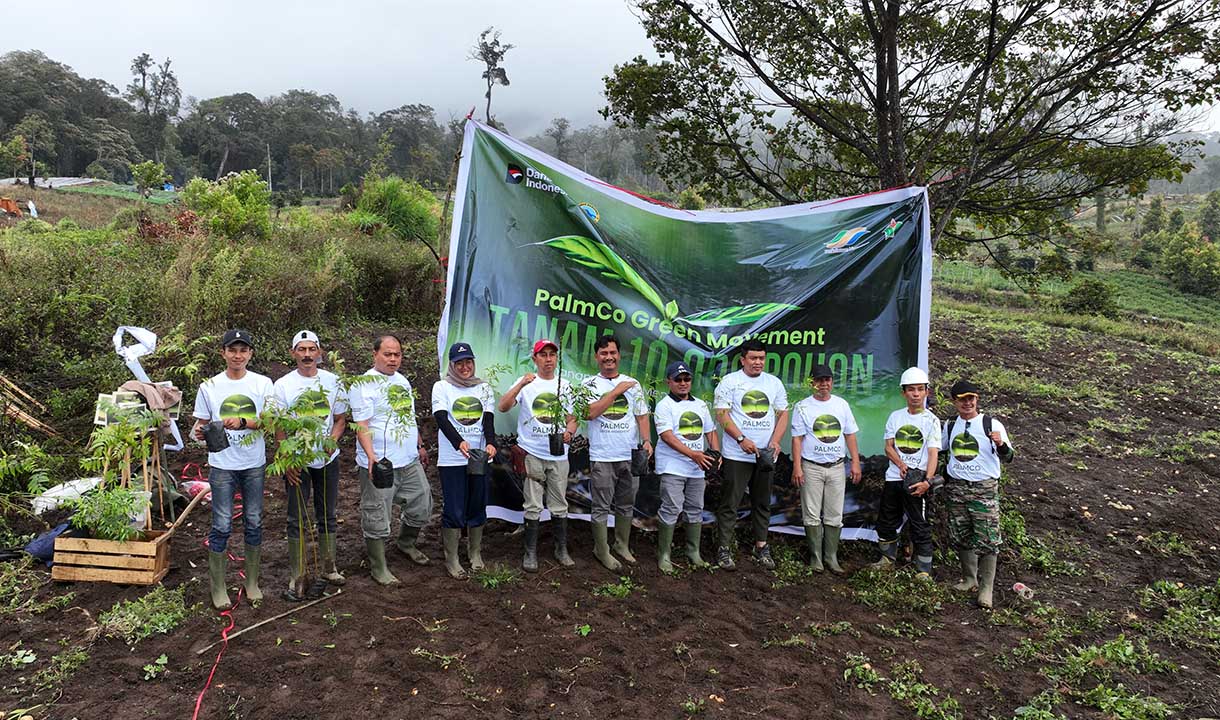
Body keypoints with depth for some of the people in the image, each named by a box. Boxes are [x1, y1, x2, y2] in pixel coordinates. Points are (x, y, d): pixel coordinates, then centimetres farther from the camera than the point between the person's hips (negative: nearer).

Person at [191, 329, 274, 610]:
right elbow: (202, 424, 6)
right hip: (222, 465, -1)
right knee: (222, 526, 1)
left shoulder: (263, 384, 0)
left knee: (254, 523, 11)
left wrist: (242, 422, -24)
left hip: (254, 465, 1)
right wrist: (198, 432, -17)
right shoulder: (209, 387, 0)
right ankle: (218, 587, 14)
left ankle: (252, 582, 25)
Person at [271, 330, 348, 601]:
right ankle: (297, 577, 9)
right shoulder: (283, 385, -3)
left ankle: (328, 566, 27)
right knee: (298, 520, 1)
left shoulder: (332, 381, 2)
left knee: (327, 516, 13)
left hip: (328, 458, 2)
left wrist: (331, 441, -13)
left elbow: (340, 419, 6)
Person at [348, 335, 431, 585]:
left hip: (410, 461, 8)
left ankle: (406, 543, 41)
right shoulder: (364, 384, -11)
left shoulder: (402, 380, 14)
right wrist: (371, 456, -28)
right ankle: (378, 568, 15)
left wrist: (420, 446, 24)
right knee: (377, 518, 1)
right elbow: (361, 425, -17)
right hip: (379, 464, -8)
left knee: (421, 507, 16)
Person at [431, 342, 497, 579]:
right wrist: (459, 442, -32)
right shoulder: (441, 387, -1)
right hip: (451, 460, -3)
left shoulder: (484, 388, 9)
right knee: (454, 511, -2)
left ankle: (475, 553, 25)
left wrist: (490, 442, -23)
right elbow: (441, 419, -14)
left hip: (480, 457, 3)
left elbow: (488, 419, -2)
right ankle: (451, 559, 10)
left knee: (478, 507, 10)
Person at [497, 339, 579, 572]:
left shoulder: (564, 386, 10)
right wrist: (521, 384, -27)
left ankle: (562, 549, 23)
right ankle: (530, 552, 13)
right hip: (532, 454, -3)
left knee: (559, 506, 10)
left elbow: (571, 419, 12)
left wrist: (569, 432, -11)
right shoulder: (526, 383, -1)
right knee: (533, 506, 2)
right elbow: (502, 407, -15)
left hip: (559, 454, 3)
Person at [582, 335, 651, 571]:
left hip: (630, 455, 4)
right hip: (602, 457, -4)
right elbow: (590, 412, -17)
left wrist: (646, 440, -7)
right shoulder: (590, 384, -1)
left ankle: (622, 545, 29)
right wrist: (617, 390, -16)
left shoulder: (633, 384, 8)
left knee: (626, 505, 14)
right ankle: (602, 550, 14)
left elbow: (642, 415, 10)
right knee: (601, 507, 2)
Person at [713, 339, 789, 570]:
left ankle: (761, 547, 24)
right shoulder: (730, 381, -3)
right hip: (737, 455, -4)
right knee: (730, 503, -2)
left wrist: (775, 441, -5)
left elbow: (782, 414, 11)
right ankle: (724, 549, 5)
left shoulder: (774, 383, 11)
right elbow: (721, 414, -9)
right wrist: (742, 439, -19)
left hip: (766, 455, 5)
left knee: (762, 503, 13)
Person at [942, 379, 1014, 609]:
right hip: (956, 487, 4)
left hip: (984, 488, -4)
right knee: (960, 536, 10)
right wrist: (945, 477, 11)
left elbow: (1007, 458, -8)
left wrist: (1001, 444, -29)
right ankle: (969, 579, 26)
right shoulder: (950, 426, 8)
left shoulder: (992, 425, -5)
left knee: (987, 538, -7)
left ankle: (986, 588, 0)